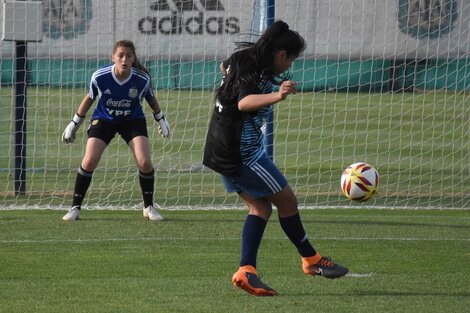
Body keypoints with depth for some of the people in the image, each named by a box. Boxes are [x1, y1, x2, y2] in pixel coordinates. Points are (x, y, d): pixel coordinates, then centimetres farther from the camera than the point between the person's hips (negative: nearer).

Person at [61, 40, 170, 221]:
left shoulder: (142, 79, -22)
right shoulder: (99, 77, -23)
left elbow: (151, 99, 1)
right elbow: (89, 98, -3)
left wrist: (161, 120, 14)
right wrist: (74, 124, 5)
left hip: (133, 120, 0)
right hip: (104, 119, 0)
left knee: (144, 162, -15)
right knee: (89, 161, -15)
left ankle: (149, 207, 5)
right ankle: (75, 208, -2)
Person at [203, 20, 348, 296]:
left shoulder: (242, 59, 8)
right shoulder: (260, 75, -22)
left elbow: (225, 67, 33)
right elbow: (244, 102, -43)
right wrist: (276, 96, -60)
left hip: (222, 151, 10)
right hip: (243, 153, -10)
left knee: (260, 207, 10)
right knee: (286, 199, 3)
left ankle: (246, 270, -2)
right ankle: (311, 259, 16)